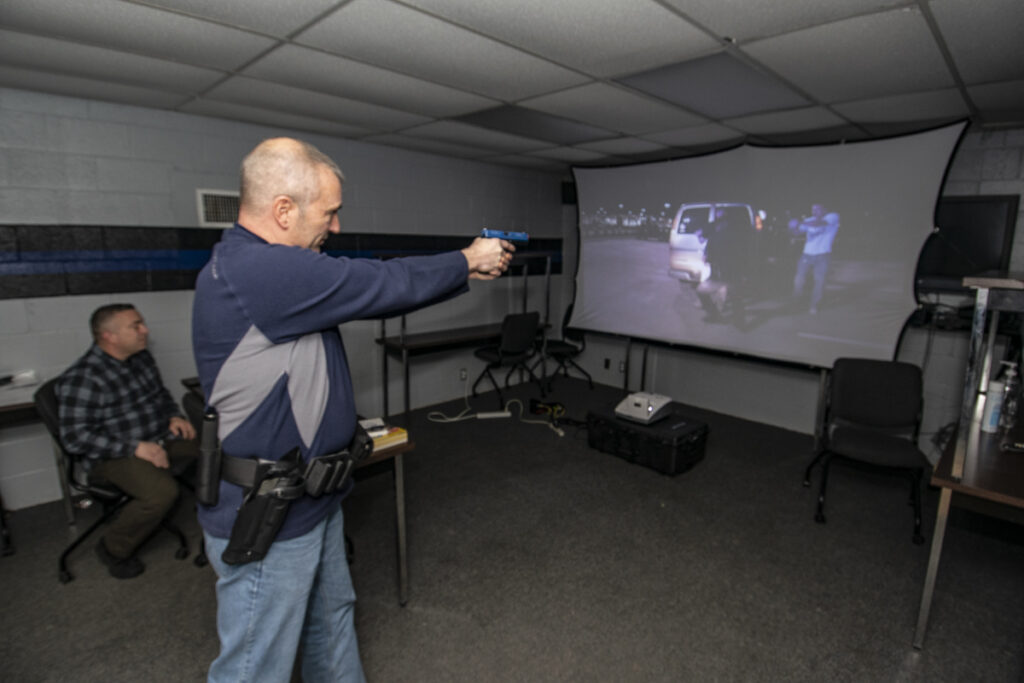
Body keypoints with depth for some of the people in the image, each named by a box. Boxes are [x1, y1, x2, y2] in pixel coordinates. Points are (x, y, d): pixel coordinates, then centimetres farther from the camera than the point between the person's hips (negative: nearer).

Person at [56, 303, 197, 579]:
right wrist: (135, 448, -26)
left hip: (161, 438, 8)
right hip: (114, 455, -8)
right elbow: (76, 438, -20)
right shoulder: (81, 378, -18)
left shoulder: (141, 357, 5)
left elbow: (161, 393, 22)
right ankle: (113, 550, -2)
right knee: (162, 491, -29)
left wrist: (174, 416, 3)